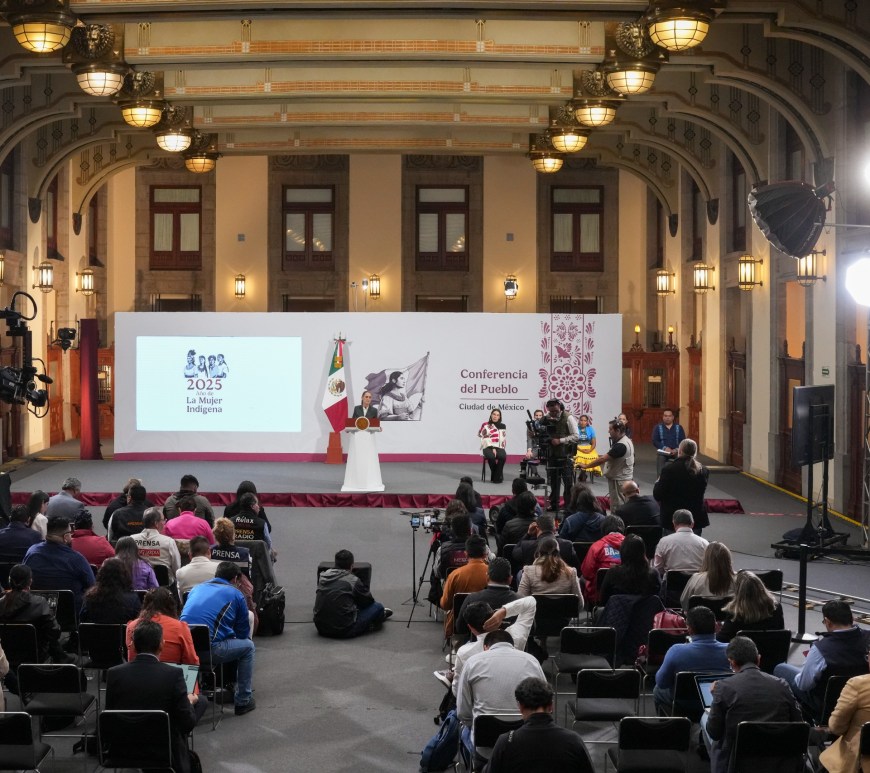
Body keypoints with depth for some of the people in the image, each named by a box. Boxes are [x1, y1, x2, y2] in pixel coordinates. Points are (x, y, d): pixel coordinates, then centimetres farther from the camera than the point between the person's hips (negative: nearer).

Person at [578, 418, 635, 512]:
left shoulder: (621, 445, -24)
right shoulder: (626, 440, 9)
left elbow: (602, 459, -23)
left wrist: (586, 466, -15)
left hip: (619, 480, -10)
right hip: (619, 478, 10)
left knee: (616, 508, -6)